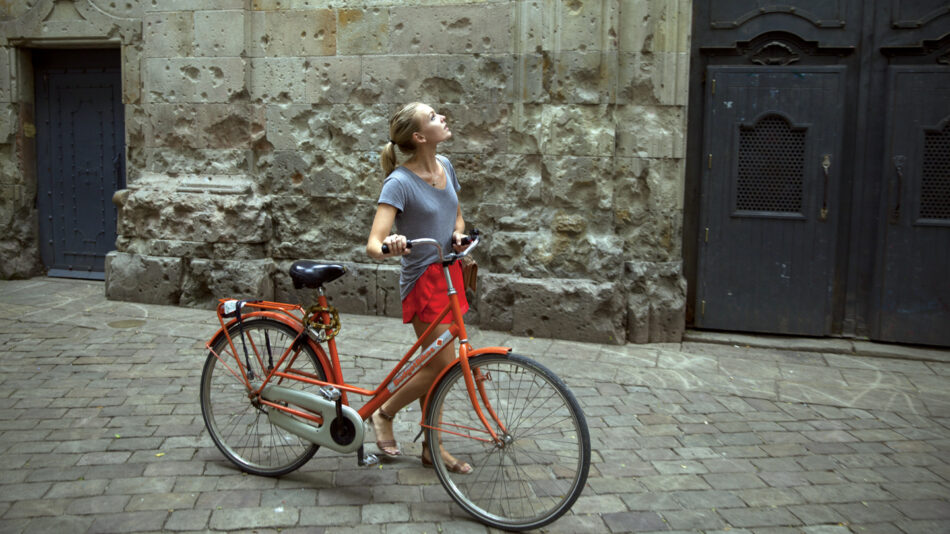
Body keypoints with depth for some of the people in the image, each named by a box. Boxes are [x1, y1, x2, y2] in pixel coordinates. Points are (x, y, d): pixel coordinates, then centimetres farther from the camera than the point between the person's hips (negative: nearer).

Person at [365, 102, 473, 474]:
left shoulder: (445, 165, 4)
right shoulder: (400, 183, -19)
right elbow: (373, 244, -26)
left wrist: (458, 235, -3)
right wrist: (389, 247, -49)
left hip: (449, 274, 7)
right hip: (423, 279, -7)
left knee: (434, 365, 13)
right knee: (442, 366, -7)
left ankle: (432, 447, 25)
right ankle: (384, 413, 17)